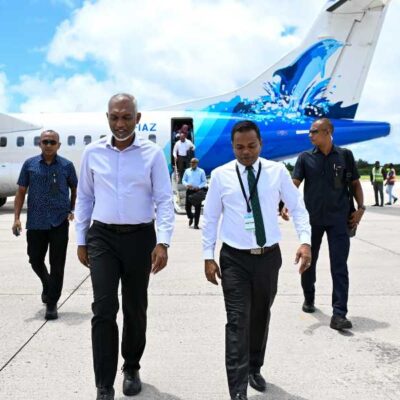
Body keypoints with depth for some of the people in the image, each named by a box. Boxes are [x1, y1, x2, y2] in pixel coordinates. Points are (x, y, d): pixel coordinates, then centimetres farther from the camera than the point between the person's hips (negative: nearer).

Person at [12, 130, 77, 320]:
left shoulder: (66, 165, 1)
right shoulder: (30, 164, 4)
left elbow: (74, 189, 14)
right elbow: (21, 191, 6)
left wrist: (72, 210, 7)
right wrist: (16, 217, -1)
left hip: (59, 222, -2)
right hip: (35, 222, 2)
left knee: (57, 264, -1)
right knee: (35, 260, 13)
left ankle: (52, 303, 10)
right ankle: (47, 285, 43)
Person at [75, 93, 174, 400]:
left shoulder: (152, 153, -4)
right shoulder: (93, 152, 3)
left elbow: (164, 200, -5)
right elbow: (85, 198, 10)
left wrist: (163, 242, -16)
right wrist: (81, 240, 9)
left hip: (140, 237, 0)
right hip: (102, 237, 1)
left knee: (135, 309, 12)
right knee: (104, 309, -8)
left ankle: (131, 369, 35)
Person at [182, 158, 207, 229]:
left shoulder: (201, 171, 1)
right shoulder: (187, 171, 10)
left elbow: (204, 182, 2)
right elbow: (183, 180, 13)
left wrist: (198, 187, -14)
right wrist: (186, 184, -8)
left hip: (198, 191, -3)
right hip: (189, 191, 3)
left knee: (197, 208, -1)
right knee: (187, 206, 4)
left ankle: (196, 224, 7)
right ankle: (190, 217, 36)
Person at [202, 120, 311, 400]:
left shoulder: (278, 171, -2)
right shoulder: (221, 175, -3)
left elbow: (297, 207, 3)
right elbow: (210, 217, 2)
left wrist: (305, 241, -11)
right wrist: (208, 256, -1)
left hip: (269, 256, 2)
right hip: (234, 259, -2)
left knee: (261, 317, 17)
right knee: (238, 322, -6)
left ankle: (255, 369, 40)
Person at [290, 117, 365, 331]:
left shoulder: (345, 155, 3)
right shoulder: (305, 157, 2)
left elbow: (355, 183, 10)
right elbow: (294, 184, -7)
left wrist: (361, 207, 0)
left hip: (338, 219, -1)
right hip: (312, 218, 2)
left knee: (339, 266, -5)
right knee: (308, 262, 14)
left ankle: (339, 314, -4)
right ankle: (309, 298, 36)